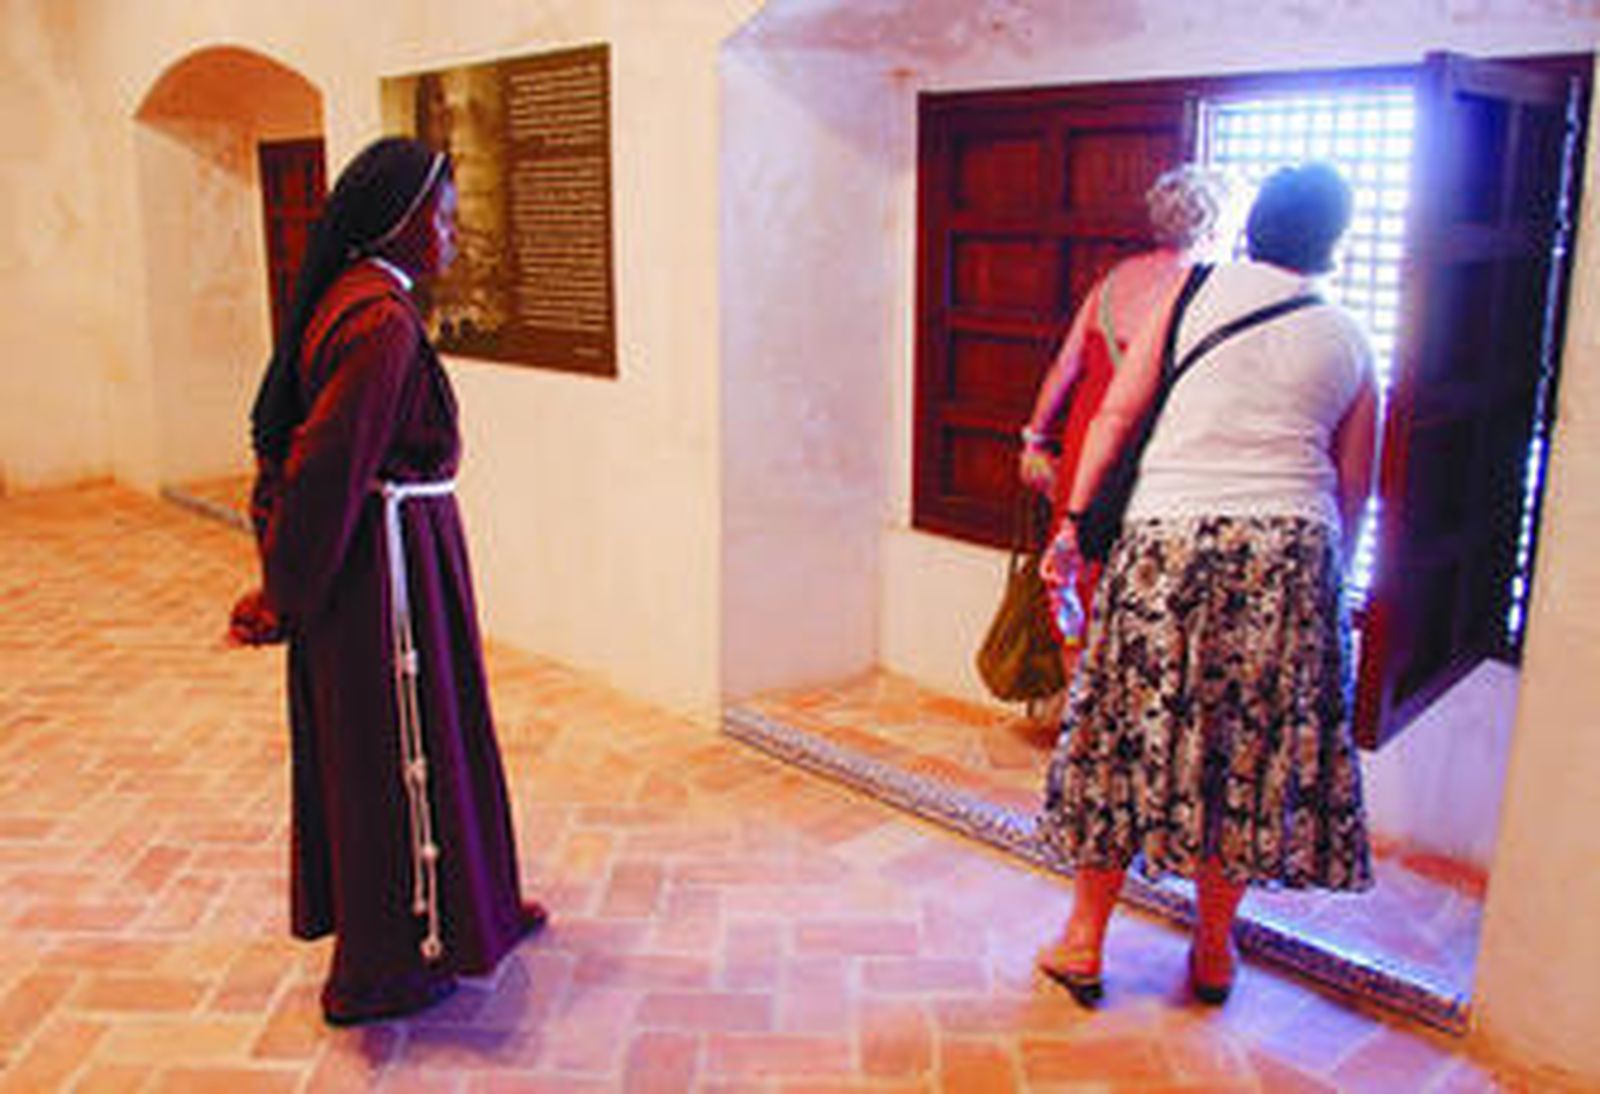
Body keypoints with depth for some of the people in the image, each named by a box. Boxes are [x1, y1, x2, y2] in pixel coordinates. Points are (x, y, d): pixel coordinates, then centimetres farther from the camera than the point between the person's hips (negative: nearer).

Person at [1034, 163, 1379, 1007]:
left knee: (1130, 735, 7)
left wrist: (1074, 517, 3)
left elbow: (1117, 411, 0)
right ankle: (1215, 951, 25)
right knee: (1250, 746, 12)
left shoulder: (1195, 291, 6)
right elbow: (1353, 489, 15)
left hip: (1170, 533, -1)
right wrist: (1326, 584, 26)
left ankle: (1084, 942, 17)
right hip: (1292, 547, 2)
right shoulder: (1348, 342, 12)